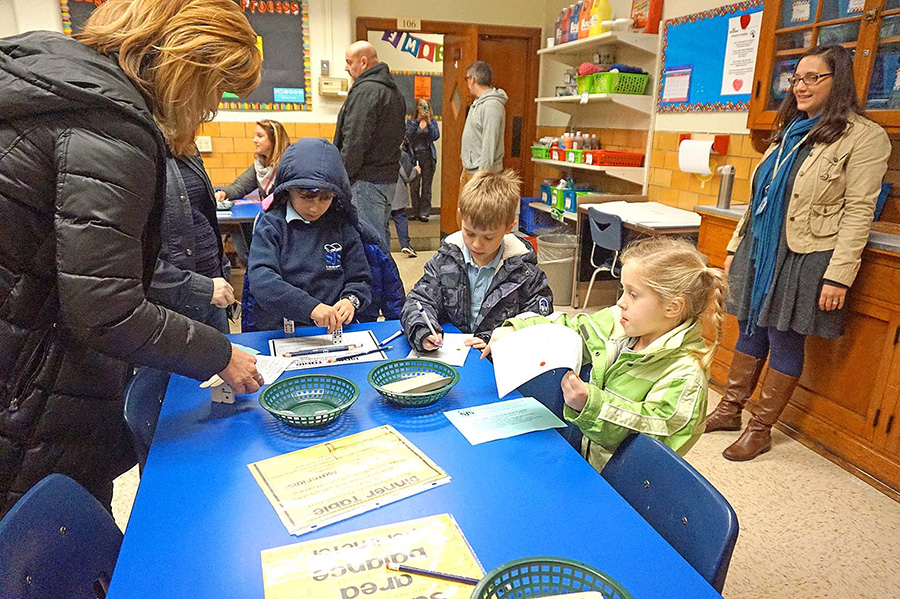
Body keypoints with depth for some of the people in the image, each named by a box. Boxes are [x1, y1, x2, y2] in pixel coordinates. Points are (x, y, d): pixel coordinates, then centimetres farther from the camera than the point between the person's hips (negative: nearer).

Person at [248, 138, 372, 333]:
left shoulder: (341, 226, 9)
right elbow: (260, 280, -13)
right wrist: (309, 306, -27)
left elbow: (360, 279, 12)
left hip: (334, 330, 4)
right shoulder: (272, 225, 1)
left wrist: (351, 300, -11)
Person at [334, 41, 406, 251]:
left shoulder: (366, 91, -13)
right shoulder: (394, 91, 18)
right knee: (381, 235, 17)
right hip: (389, 176, 10)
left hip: (366, 179, -10)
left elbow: (355, 141, -19)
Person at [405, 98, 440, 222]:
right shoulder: (411, 121, 7)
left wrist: (428, 122, -14)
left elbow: (436, 136, -5)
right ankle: (415, 212, 9)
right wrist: (417, 121, -15)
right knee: (414, 186, -1)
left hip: (428, 156, 0)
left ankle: (424, 213, 3)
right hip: (414, 156, 0)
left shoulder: (432, 121, 9)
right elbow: (408, 135, -10)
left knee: (426, 186, -1)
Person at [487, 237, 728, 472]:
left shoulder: (685, 376, -20)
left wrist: (590, 405, -34)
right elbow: (573, 329, 12)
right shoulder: (618, 321, -1)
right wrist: (516, 330, 0)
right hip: (586, 455, 6)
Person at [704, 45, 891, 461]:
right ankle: (729, 410, 26)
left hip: (806, 259, -6)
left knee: (785, 342, 2)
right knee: (749, 332, 12)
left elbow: (858, 212, -12)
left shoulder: (863, 136, -5)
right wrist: (736, 247, 15)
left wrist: (839, 275, -17)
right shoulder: (790, 131, 16)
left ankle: (760, 429, 15)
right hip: (759, 251, 6)